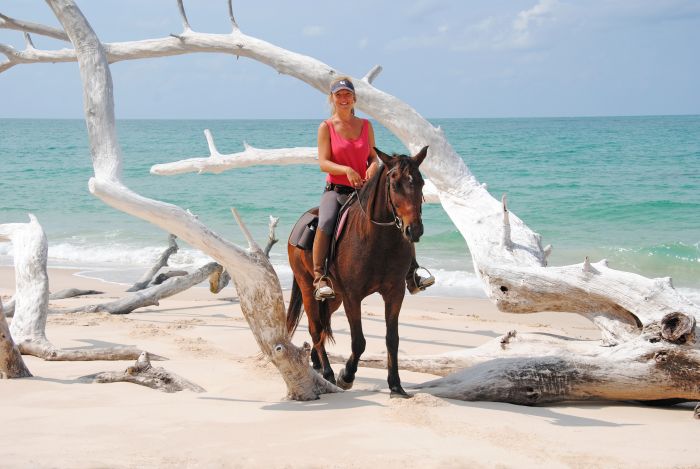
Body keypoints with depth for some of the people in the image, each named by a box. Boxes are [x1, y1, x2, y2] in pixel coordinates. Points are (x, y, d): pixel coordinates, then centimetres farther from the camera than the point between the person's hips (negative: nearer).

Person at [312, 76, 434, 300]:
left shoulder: (365, 125, 11)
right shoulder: (326, 127, 0)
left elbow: (373, 156, 13)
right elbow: (323, 163, -9)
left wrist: (374, 166, -12)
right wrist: (346, 170, -26)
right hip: (335, 191, -4)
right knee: (325, 225, -34)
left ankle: (412, 277, -3)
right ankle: (320, 278, -30)